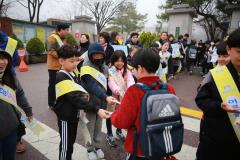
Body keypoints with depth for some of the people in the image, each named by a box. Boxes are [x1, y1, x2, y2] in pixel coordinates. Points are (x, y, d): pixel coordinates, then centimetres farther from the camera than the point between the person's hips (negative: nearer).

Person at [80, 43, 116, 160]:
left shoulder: (104, 67, 3)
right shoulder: (86, 67, -18)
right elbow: (92, 86, -30)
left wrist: (106, 98, 5)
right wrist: (105, 97, -40)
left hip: (101, 102, 5)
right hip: (89, 103, -5)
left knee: (98, 127, 19)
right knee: (90, 127, 12)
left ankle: (96, 146, 38)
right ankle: (90, 149, 32)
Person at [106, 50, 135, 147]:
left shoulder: (127, 71, -2)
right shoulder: (110, 71, -12)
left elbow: (131, 81, -19)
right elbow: (111, 83, -27)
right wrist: (118, 91, -46)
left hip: (124, 97, 3)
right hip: (112, 97, -3)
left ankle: (119, 131, 45)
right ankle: (109, 134, 34)